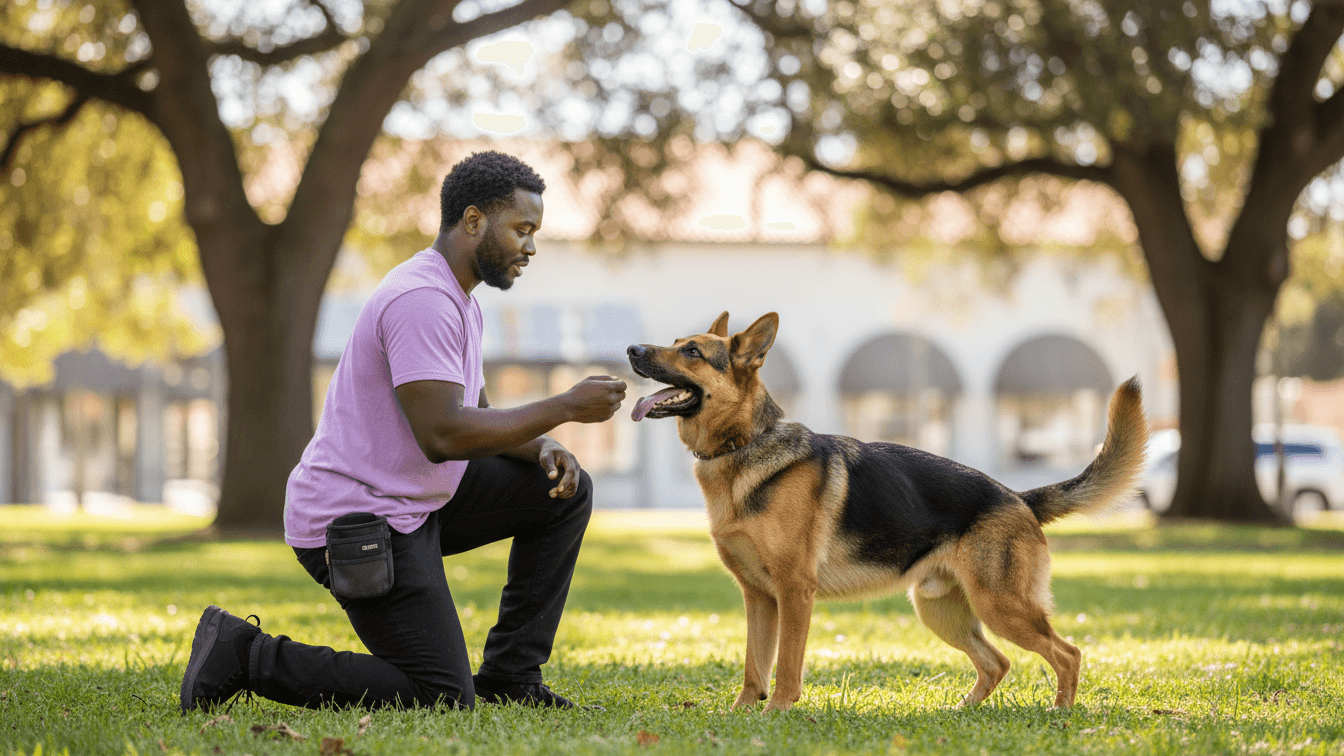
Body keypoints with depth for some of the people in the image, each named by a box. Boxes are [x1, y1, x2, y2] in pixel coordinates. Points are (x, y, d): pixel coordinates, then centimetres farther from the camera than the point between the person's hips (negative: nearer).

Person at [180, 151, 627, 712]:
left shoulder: (459, 302, 13)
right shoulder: (422, 299, -21)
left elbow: (476, 417, 18)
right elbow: (443, 435, -30)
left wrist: (541, 448, -3)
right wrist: (565, 407, -23)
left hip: (413, 499, 10)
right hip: (355, 521, -10)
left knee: (563, 489, 8)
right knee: (442, 698, -11)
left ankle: (509, 676, 13)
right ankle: (245, 656, -4)